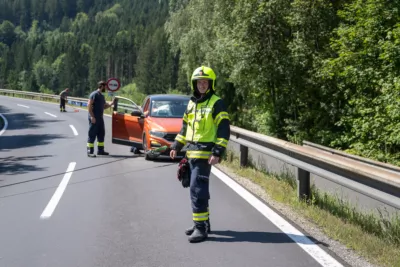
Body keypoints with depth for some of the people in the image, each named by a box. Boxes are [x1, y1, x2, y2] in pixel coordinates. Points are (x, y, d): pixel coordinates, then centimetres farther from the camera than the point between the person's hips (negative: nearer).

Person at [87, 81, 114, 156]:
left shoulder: (101, 96, 17)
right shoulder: (94, 94, -11)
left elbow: (104, 106, 26)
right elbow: (89, 105, -17)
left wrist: (111, 103, 10)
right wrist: (92, 116, -21)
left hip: (100, 118, 9)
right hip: (94, 118, -9)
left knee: (101, 134, 13)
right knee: (92, 134, -6)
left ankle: (100, 150, 21)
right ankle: (90, 151, -4)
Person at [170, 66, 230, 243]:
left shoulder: (216, 103, -8)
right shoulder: (191, 103, 16)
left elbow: (224, 129, -13)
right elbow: (185, 127, 24)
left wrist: (217, 152, -20)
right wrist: (176, 146, 20)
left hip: (205, 153, -8)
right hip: (192, 153, 8)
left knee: (197, 190, -12)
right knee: (198, 190, 14)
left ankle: (201, 227, -7)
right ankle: (203, 223, 25)